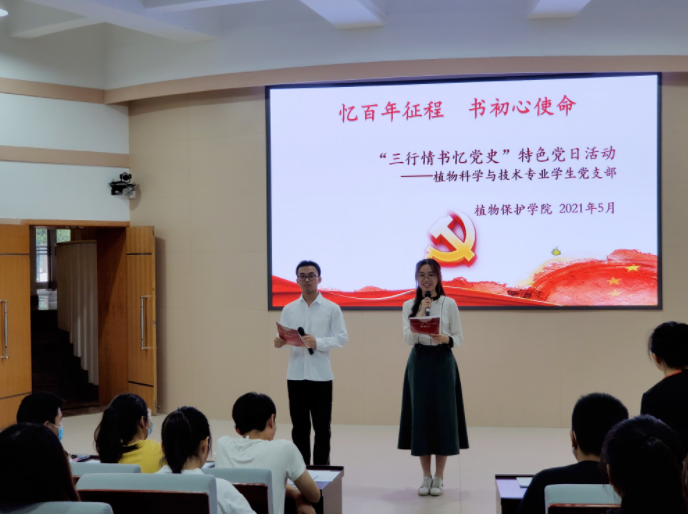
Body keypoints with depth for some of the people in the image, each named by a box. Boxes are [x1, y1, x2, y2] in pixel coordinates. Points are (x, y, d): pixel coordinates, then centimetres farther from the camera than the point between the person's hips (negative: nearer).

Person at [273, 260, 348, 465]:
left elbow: (342, 338, -4)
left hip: (321, 375, -2)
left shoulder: (331, 308, 2)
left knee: (322, 427, 3)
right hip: (296, 374, 2)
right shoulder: (289, 309, 9)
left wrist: (318, 342, -19)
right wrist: (279, 342, -19)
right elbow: (282, 338, 4)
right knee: (299, 426, 9)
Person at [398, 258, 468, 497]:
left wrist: (445, 339, -19)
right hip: (419, 363, 1)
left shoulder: (449, 304, 0)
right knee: (421, 416, 3)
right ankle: (426, 476, 14)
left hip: (443, 363, -1)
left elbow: (459, 338, 1)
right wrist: (420, 313, -16)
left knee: (442, 415, 0)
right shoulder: (409, 305, 4)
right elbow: (409, 339, -7)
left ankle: (439, 477, 11)